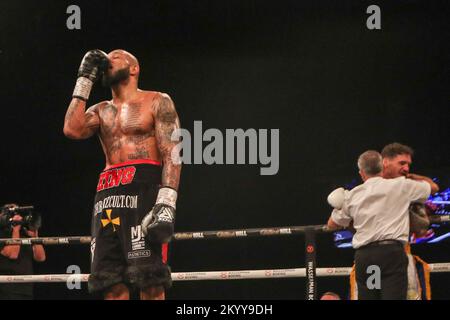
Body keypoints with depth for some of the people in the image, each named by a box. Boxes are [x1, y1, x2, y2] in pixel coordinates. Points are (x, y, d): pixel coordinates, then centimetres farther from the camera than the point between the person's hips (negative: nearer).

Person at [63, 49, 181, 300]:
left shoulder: (157, 102, 8)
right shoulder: (101, 111, 24)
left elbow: (172, 153, -4)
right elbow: (73, 129, 2)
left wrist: (167, 203, -18)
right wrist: (85, 80, 12)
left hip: (144, 188, -5)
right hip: (108, 194, 6)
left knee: (150, 283, -14)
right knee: (112, 284, -3)